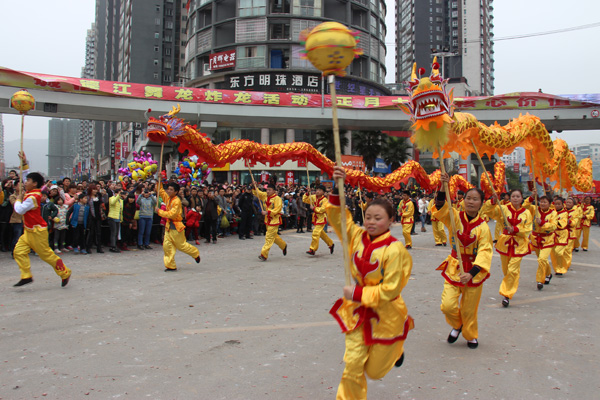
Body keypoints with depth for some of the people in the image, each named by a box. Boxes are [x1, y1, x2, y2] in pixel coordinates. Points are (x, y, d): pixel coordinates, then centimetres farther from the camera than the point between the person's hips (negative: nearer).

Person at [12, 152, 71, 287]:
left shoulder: (32, 197, -20)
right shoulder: (31, 192, 7)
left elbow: (20, 210, -23)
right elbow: (27, 175, 21)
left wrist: (18, 200, -5)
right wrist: (24, 163, 15)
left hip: (37, 231, -9)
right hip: (29, 231, 9)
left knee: (47, 254, -1)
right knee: (19, 251, 1)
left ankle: (65, 273, 10)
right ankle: (26, 276, 4)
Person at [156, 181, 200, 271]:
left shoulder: (177, 201, -17)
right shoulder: (167, 198, 8)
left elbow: (172, 214, -23)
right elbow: (160, 190, 20)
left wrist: (159, 211, -18)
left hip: (176, 226, -7)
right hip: (168, 225, 7)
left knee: (181, 245, 3)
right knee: (167, 245, -1)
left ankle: (196, 253, 29)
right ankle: (171, 265, 6)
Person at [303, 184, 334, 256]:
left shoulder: (325, 200, -14)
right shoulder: (313, 197, 4)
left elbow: (323, 209, -22)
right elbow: (304, 200, 6)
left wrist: (314, 208, -19)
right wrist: (307, 194, -8)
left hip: (321, 219, -7)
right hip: (315, 218, 7)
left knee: (316, 232, -15)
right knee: (321, 233, 18)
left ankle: (312, 250, -11)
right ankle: (331, 244, 35)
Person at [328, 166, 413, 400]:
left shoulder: (394, 250, -21)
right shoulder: (357, 236, -5)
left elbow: (389, 290, -21)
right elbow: (337, 216, -3)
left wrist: (358, 294, -20)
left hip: (385, 314, -4)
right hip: (358, 311, 4)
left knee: (375, 371, 15)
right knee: (352, 365, 0)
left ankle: (395, 350, 47)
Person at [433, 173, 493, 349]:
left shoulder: (483, 227, -11)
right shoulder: (455, 217, -6)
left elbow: (485, 252, -16)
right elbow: (440, 209, -23)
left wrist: (471, 273, -26)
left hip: (474, 270, -1)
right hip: (454, 267, 1)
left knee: (469, 310, 10)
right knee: (448, 306, -7)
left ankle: (471, 335, 39)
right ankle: (457, 325, 27)